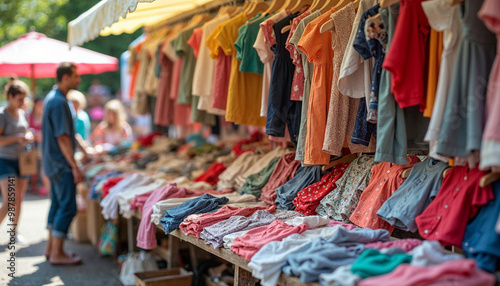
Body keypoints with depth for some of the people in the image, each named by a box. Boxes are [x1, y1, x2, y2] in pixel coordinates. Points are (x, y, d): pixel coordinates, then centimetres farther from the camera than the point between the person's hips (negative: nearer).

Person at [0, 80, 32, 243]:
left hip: (21, 161, 6)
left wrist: (28, 138, 3)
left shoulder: (22, 114, 11)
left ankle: (14, 232, 20)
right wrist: (17, 138, -24)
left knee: (19, 199, 9)